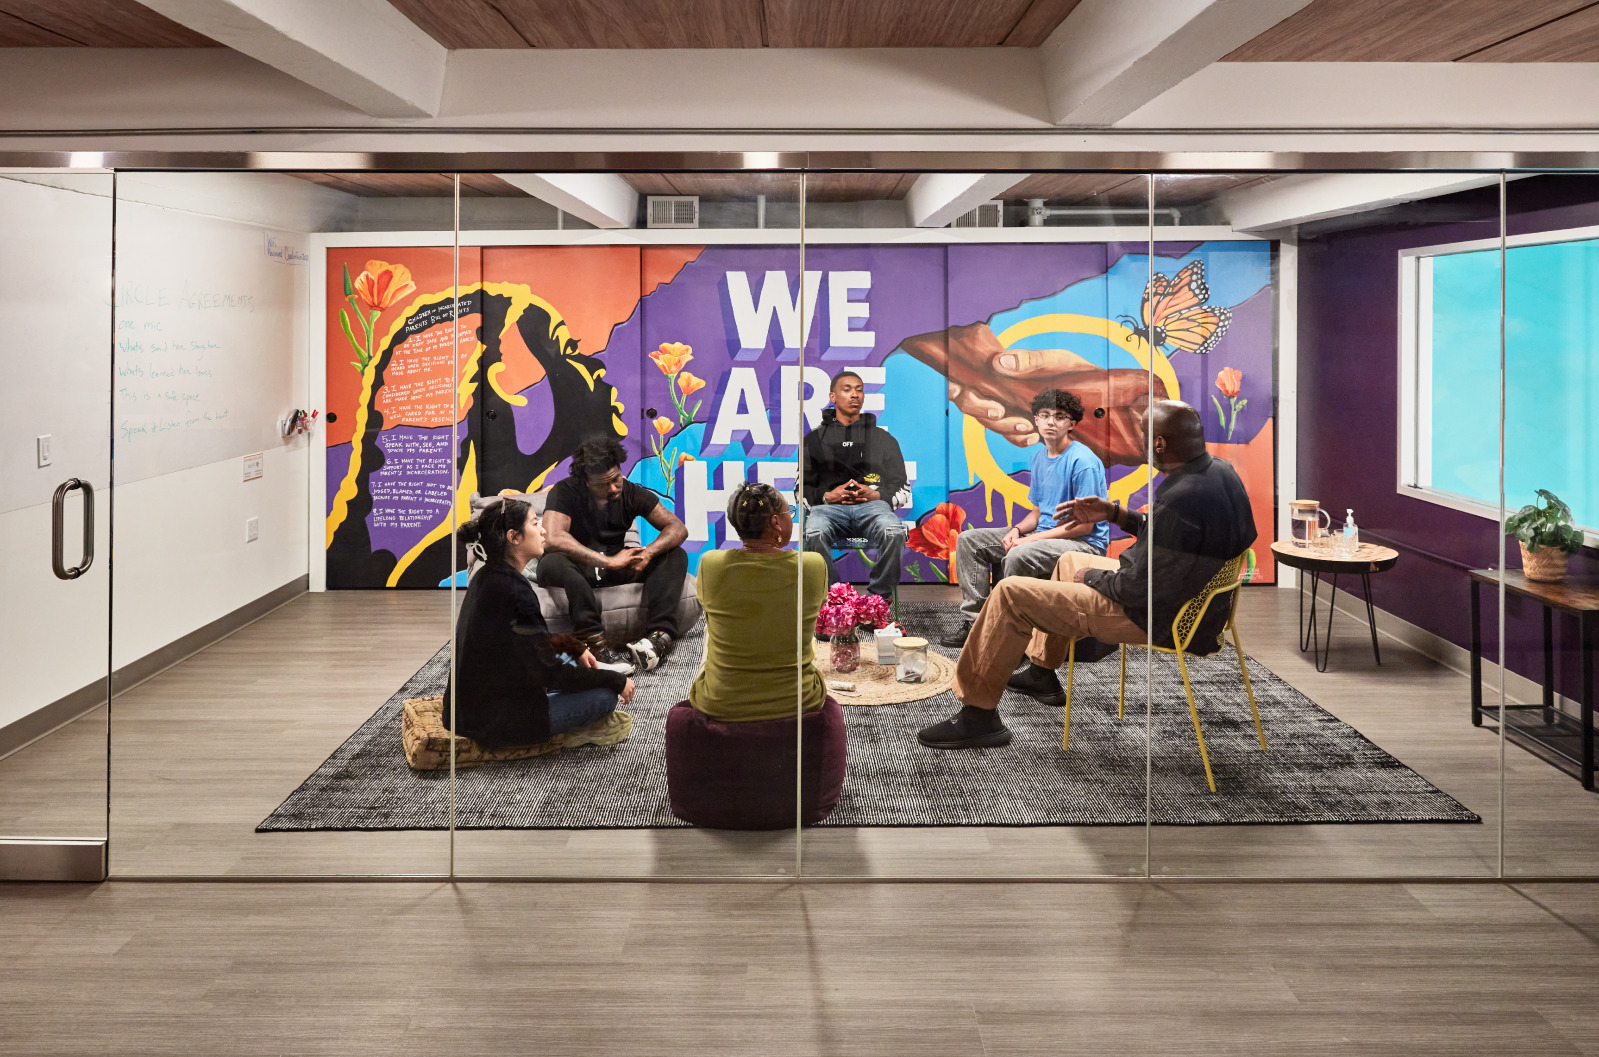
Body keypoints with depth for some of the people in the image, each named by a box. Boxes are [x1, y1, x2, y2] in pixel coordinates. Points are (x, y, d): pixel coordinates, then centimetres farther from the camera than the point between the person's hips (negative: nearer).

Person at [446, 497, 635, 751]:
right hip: (495, 723, -10)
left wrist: (573, 648, 16)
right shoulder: (514, 591, -25)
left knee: (566, 660, 27)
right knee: (606, 694, -8)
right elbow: (550, 673, -21)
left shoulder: (487, 577, 5)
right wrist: (617, 681, -10)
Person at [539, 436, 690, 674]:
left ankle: (660, 635, -36)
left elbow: (678, 528, -6)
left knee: (676, 557, -16)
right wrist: (609, 561, -33)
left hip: (617, 566, 4)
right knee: (551, 563, -38)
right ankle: (596, 641, -47)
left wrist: (648, 553, -28)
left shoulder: (631, 493, -1)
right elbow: (552, 538, -31)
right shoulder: (565, 492, -13)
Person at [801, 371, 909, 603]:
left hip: (873, 505, 0)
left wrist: (876, 494, -3)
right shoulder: (815, 439, 22)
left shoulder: (883, 438, 25)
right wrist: (826, 496, -5)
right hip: (829, 506, 0)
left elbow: (899, 485, 19)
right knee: (814, 533, -38)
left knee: (895, 532, -36)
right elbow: (802, 487, 16)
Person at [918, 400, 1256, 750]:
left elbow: (1136, 589, -26)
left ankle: (978, 715, 3)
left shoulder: (1178, 500, -32)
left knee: (1011, 593, -6)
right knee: (1069, 560, 31)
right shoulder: (1220, 471, -1)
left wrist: (1091, 576, -7)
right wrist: (1114, 513, 10)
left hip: (1154, 617, -10)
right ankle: (1042, 674, 45)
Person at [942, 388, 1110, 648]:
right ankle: (974, 621, -2)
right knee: (969, 540, 2)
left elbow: (1084, 525, -19)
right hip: (1043, 535, 9)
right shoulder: (1039, 456, 10)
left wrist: (1030, 539, -20)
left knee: (1019, 555, -36)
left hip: (1083, 543, -9)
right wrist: (1018, 529, -4)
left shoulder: (1083, 462, -16)